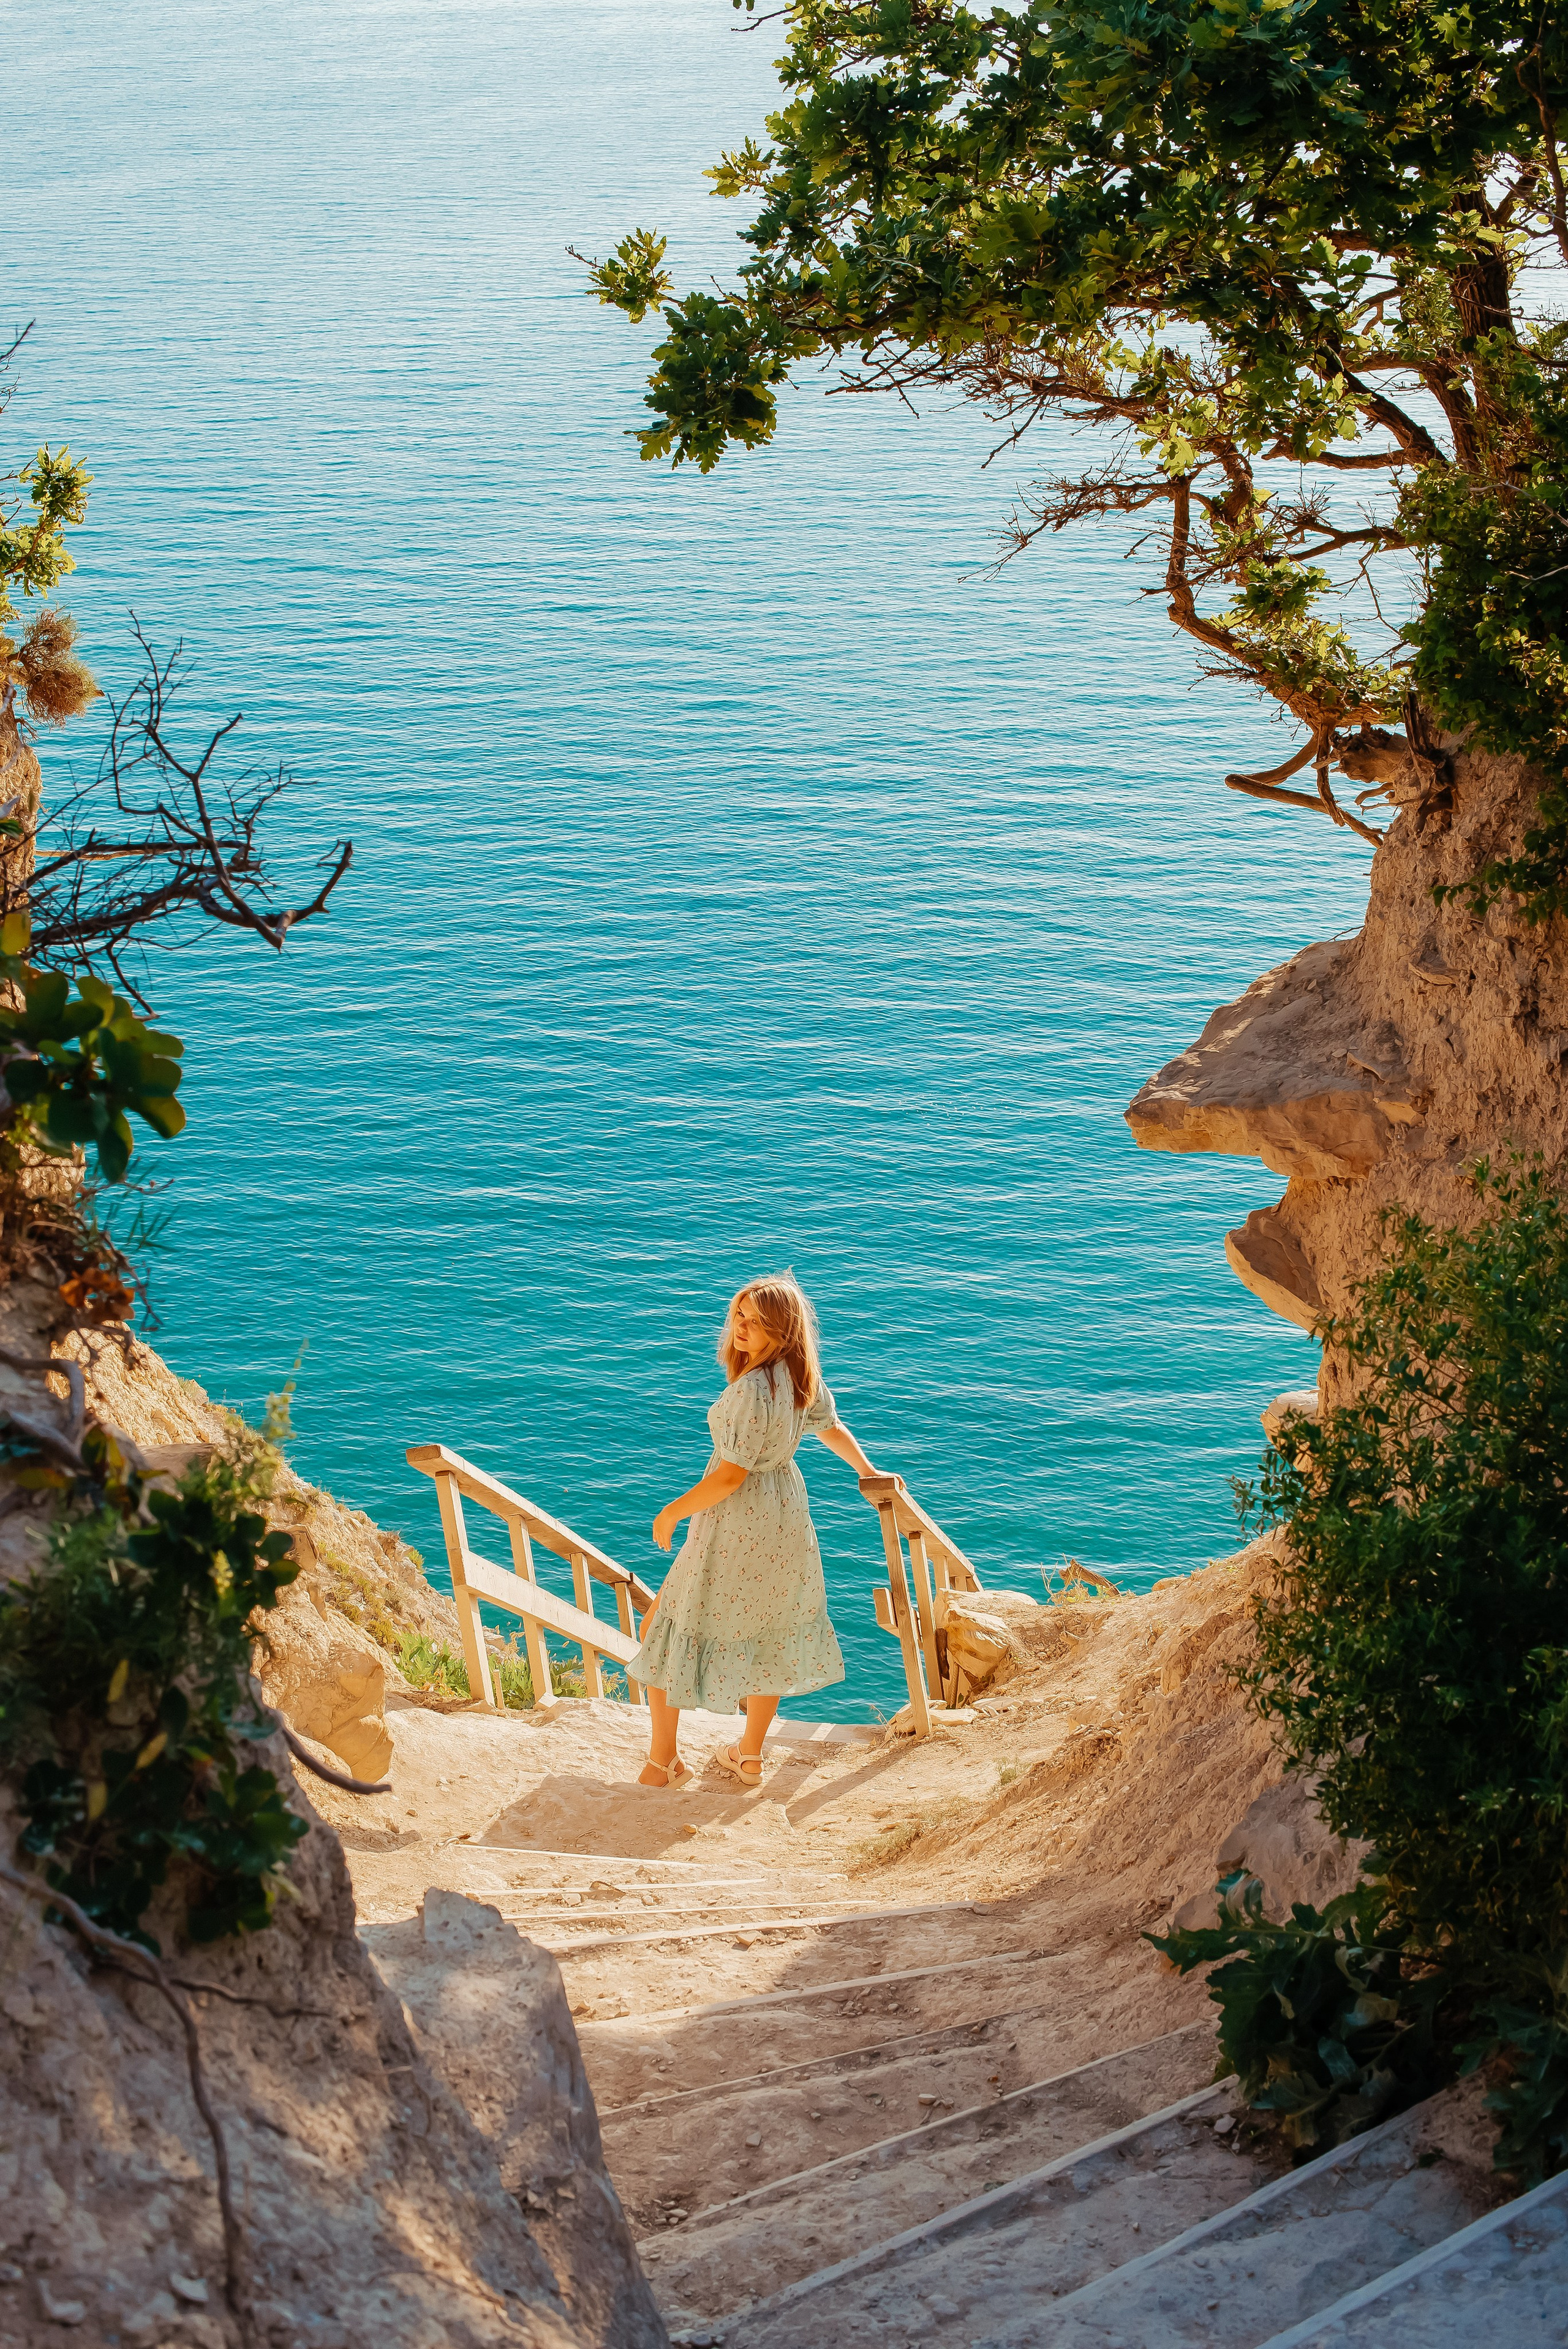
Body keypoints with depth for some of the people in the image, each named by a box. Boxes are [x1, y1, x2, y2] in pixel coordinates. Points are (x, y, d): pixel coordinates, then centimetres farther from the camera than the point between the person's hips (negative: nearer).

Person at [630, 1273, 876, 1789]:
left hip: (736, 1523, -8)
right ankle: (749, 1756, 32)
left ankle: (663, 1759, 13)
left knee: (667, 1627, 6)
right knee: (770, 1634, 19)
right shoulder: (803, 1374, -2)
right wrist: (868, 1472, 34)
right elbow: (832, 1428, 15)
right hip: (787, 1514, 8)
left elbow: (730, 1477, -24)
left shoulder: (752, 1389, -28)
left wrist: (672, 1513, -12)